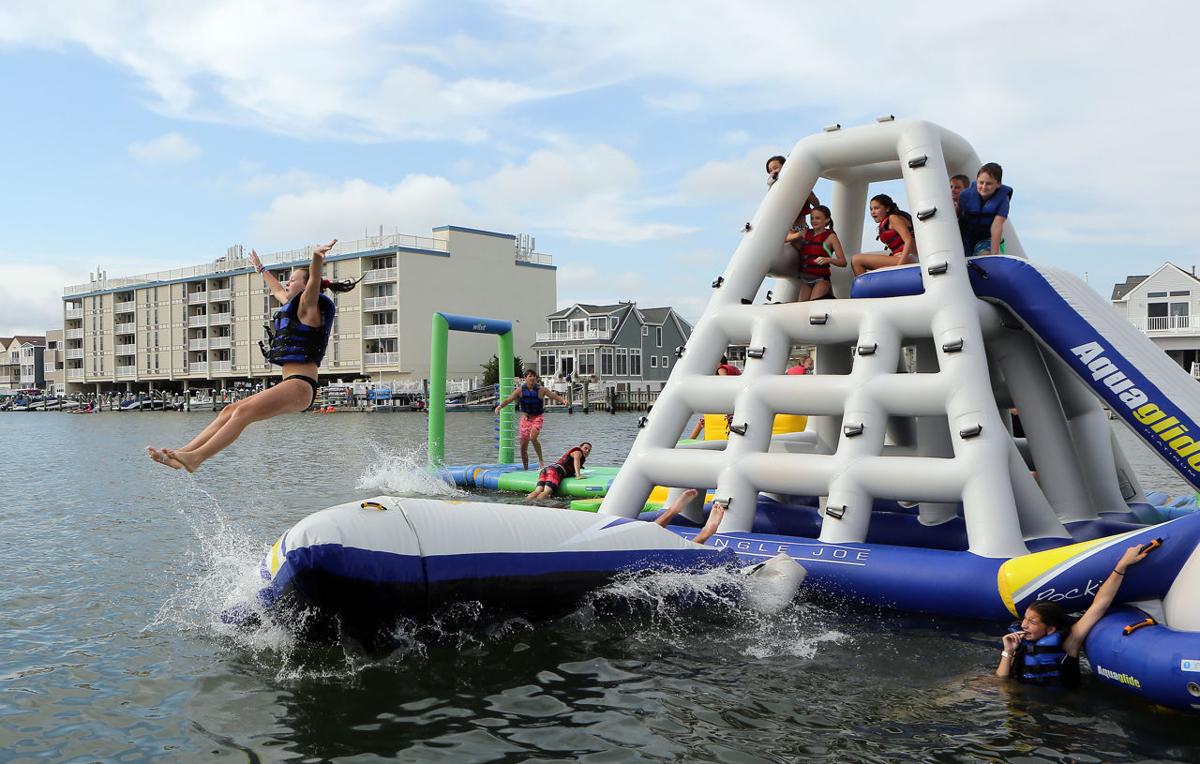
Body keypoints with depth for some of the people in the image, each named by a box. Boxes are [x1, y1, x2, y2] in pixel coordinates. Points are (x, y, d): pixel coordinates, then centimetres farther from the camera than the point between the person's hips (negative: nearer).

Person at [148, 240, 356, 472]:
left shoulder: (308, 306, -2)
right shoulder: (293, 307, 24)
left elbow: (314, 280, -24)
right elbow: (277, 290, 44)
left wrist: (317, 258, -44)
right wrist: (261, 269, 59)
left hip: (300, 385, -10)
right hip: (291, 385, 10)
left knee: (242, 412, -23)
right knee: (230, 410, 5)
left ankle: (196, 458, -31)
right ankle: (182, 454, 2)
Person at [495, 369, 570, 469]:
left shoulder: (541, 389, -10)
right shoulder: (520, 390, -5)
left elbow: (555, 396, -12)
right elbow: (509, 399, -9)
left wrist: (563, 400, -31)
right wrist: (500, 406, -26)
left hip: (538, 417, -3)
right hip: (526, 418, 3)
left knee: (533, 437, -31)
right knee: (523, 446, 5)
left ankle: (540, 460, -14)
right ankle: (526, 469, 20)